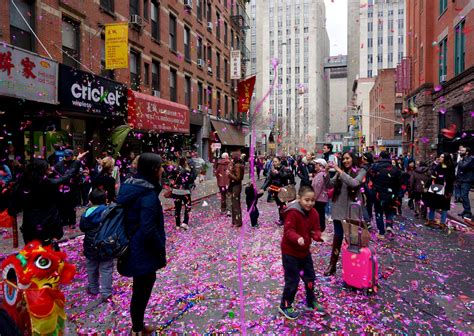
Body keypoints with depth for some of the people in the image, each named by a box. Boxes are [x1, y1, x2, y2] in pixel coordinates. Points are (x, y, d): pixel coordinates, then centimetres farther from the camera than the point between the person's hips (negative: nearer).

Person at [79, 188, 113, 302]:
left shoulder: (86, 214, -8)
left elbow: (82, 228, 6)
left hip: (90, 247, 3)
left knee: (91, 268, 20)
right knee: (106, 270, 4)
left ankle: (93, 289, 36)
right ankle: (106, 293, 1)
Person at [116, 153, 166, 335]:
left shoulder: (129, 186, 4)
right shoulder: (148, 195, -24)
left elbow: (124, 216, 12)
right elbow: (148, 230, -28)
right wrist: (161, 250, -13)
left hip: (132, 248, 9)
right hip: (143, 251, -9)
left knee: (141, 288, 24)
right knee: (141, 291, 9)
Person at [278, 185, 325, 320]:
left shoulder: (314, 213, -2)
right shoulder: (292, 212, -24)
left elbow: (315, 230, 0)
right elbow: (288, 231, -26)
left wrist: (320, 236, -23)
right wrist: (297, 238, -46)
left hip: (305, 251, 7)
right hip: (290, 252, -7)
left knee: (310, 277, 18)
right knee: (292, 280, 1)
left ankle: (311, 302, 39)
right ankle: (285, 306, 21)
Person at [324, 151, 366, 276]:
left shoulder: (361, 172, -3)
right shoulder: (340, 172, 8)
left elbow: (354, 183, -22)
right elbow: (329, 185, 0)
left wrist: (340, 171, -22)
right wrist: (327, 172, -14)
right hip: (339, 208, 3)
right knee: (338, 236, 7)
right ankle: (332, 265, 10)